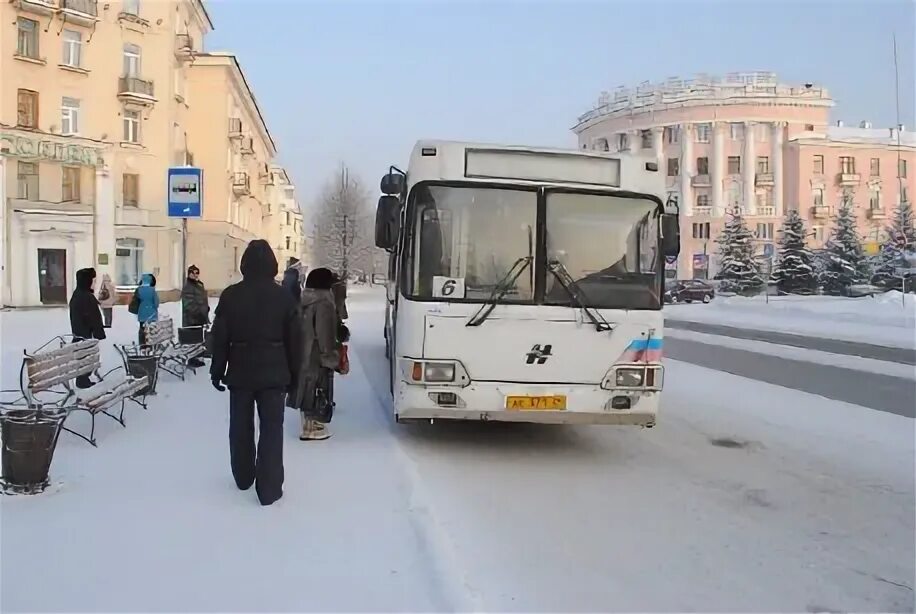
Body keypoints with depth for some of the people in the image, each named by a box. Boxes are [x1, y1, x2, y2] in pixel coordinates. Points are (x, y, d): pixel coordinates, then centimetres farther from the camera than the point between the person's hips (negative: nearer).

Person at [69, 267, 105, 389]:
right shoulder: (87, 297, -23)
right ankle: (83, 381, 7)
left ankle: (83, 380, 24)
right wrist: (99, 334, -17)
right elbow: (93, 318, -21)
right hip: (87, 333, -10)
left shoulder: (76, 294, 9)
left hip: (78, 332, 10)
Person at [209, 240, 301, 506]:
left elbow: (220, 338, -1)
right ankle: (269, 488, -1)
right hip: (273, 373, -1)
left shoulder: (230, 295, -3)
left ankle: (244, 478, 31)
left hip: (240, 372, 2)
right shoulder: (284, 297, -4)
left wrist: (217, 371, 8)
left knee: (241, 426, 16)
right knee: (271, 428, 2)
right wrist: (293, 375, 8)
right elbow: (293, 341, -1)